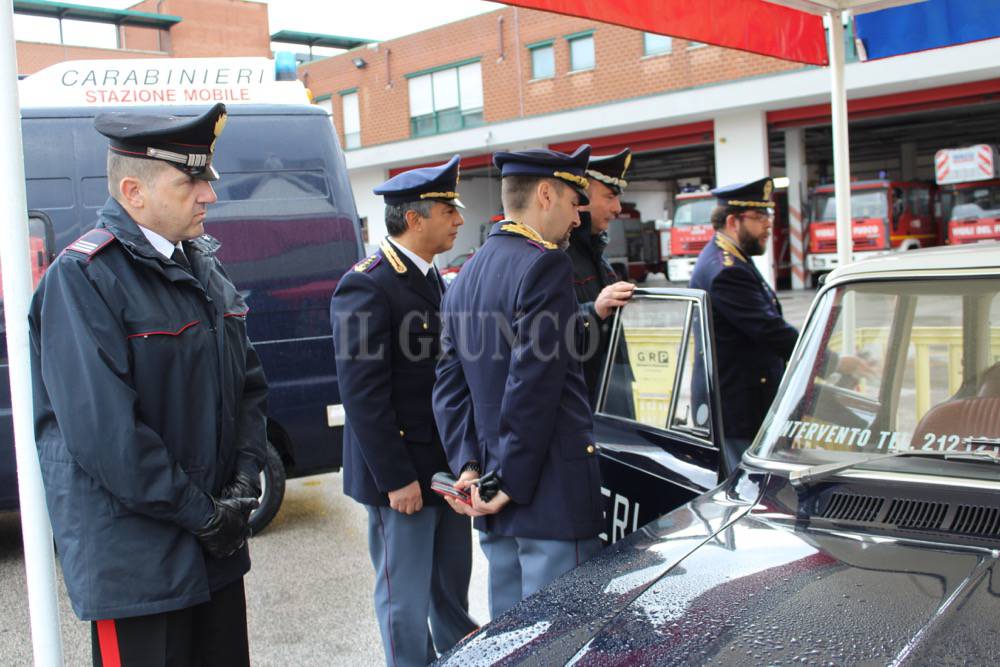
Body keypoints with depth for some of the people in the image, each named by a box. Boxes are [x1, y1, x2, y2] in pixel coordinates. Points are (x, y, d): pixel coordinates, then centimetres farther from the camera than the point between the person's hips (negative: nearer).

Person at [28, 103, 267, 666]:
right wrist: (201, 514, -16)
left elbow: (250, 383, 12)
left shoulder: (202, 265, 8)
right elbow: (104, 433, -22)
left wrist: (244, 484, -2)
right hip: (134, 558, -7)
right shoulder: (82, 279, -17)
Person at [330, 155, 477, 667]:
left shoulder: (431, 279, 11)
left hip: (447, 466, 9)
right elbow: (362, 394, -20)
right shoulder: (366, 287, -18)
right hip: (402, 474, -8)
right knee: (406, 599, 6)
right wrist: (396, 478, -20)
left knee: (452, 588, 21)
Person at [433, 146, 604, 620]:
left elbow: (450, 385, 9)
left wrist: (469, 466, 3)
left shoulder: (465, 277, 14)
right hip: (552, 494, -8)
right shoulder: (545, 265, -13)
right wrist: (511, 484, -14)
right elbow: (533, 383, -19)